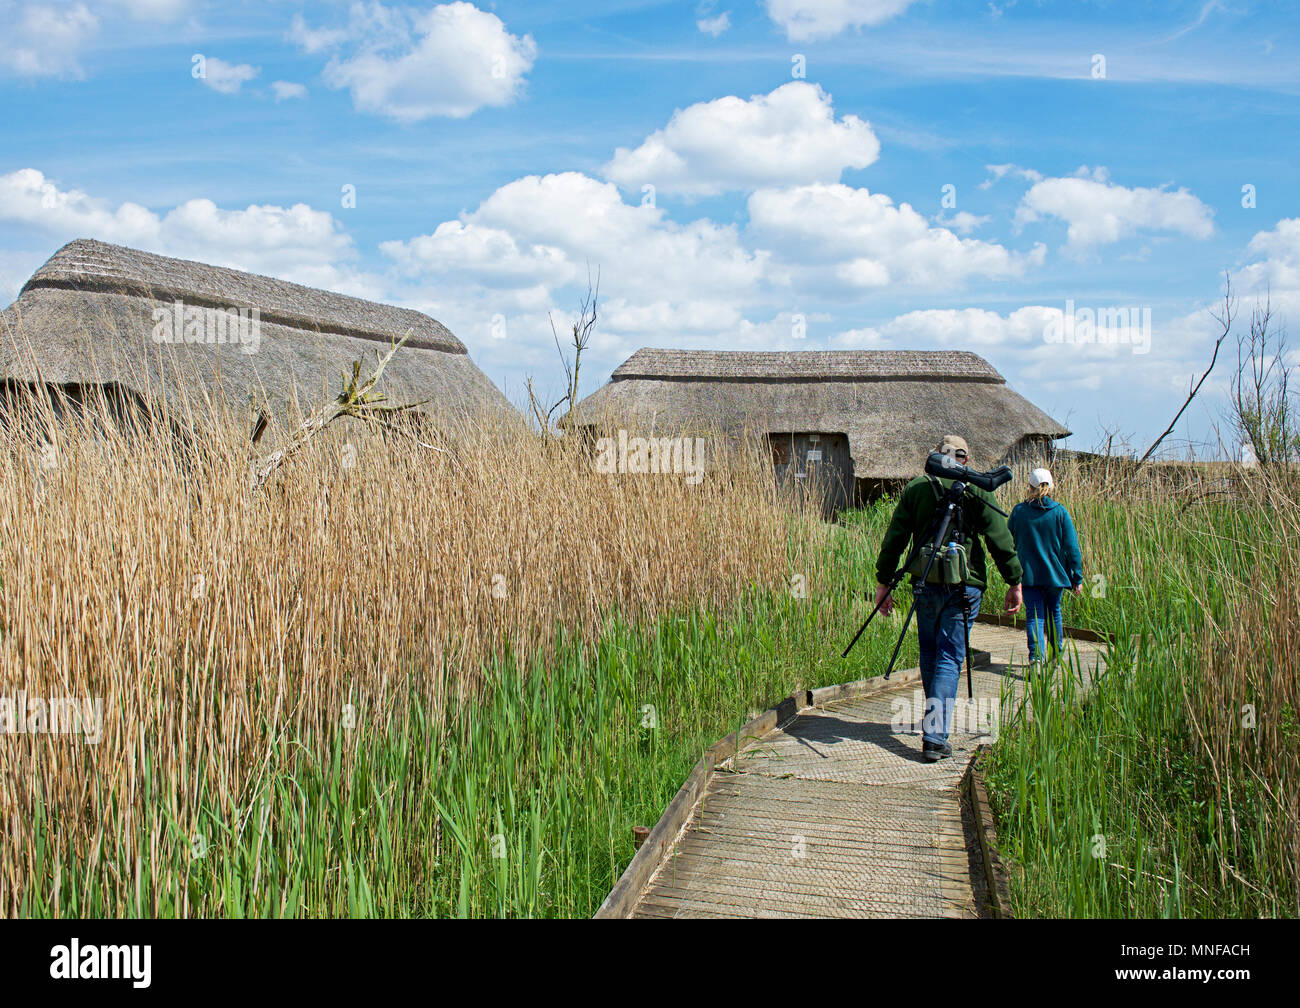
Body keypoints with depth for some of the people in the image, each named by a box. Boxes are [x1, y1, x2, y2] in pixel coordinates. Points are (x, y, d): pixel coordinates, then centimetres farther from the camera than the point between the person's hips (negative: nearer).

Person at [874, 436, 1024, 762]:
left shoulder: (915, 488, 7)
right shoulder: (976, 490, 0)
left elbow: (893, 539, 6)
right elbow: (1000, 539, -2)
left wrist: (883, 582, 11)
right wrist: (1014, 582, 5)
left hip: (926, 585, 2)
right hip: (964, 586, -2)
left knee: (929, 655, 17)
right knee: (950, 658, 0)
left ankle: (935, 725, 30)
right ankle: (935, 736, -7)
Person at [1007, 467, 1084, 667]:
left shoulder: (1019, 510, -3)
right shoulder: (1060, 512, -5)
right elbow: (1072, 547, -5)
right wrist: (1077, 578, 0)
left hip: (1028, 574, -1)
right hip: (1055, 573, 1)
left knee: (1034, 616, -3)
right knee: (1054, 613, 19)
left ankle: (1036, 656, -23)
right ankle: (1056, 656, 33)